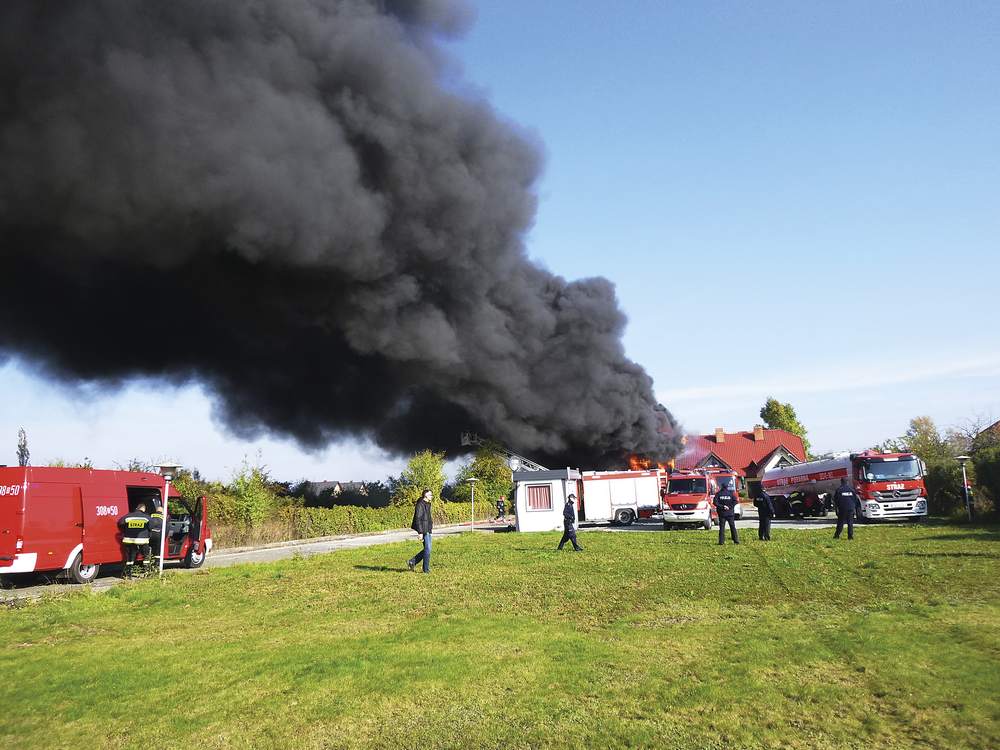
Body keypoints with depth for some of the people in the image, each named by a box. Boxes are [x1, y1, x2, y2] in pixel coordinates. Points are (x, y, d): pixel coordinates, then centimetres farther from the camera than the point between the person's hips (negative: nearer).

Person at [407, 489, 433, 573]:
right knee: (427, 549, -5)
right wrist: (420, 532, -22)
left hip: (428, 530, 10)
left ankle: (412, 561, 19)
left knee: (427, 549, 11)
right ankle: (426, 569, 4)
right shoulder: (420, 505, -15)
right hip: (424, 530, -10)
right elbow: (418, 519, -19)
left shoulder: (427, 504, 15)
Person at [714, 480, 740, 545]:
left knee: (722, 527, 2)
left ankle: (721, 541, -3)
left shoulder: (718, 494, 0)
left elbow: (715, 502, -8)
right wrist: (729, 507, -6)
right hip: (730, 513, 0)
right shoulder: (731, 493, -2)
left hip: (722, 513, 0)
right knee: (732, 527, 8)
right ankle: (736, 540, 7)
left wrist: (722, 506, -6)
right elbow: (735, 501, -9)